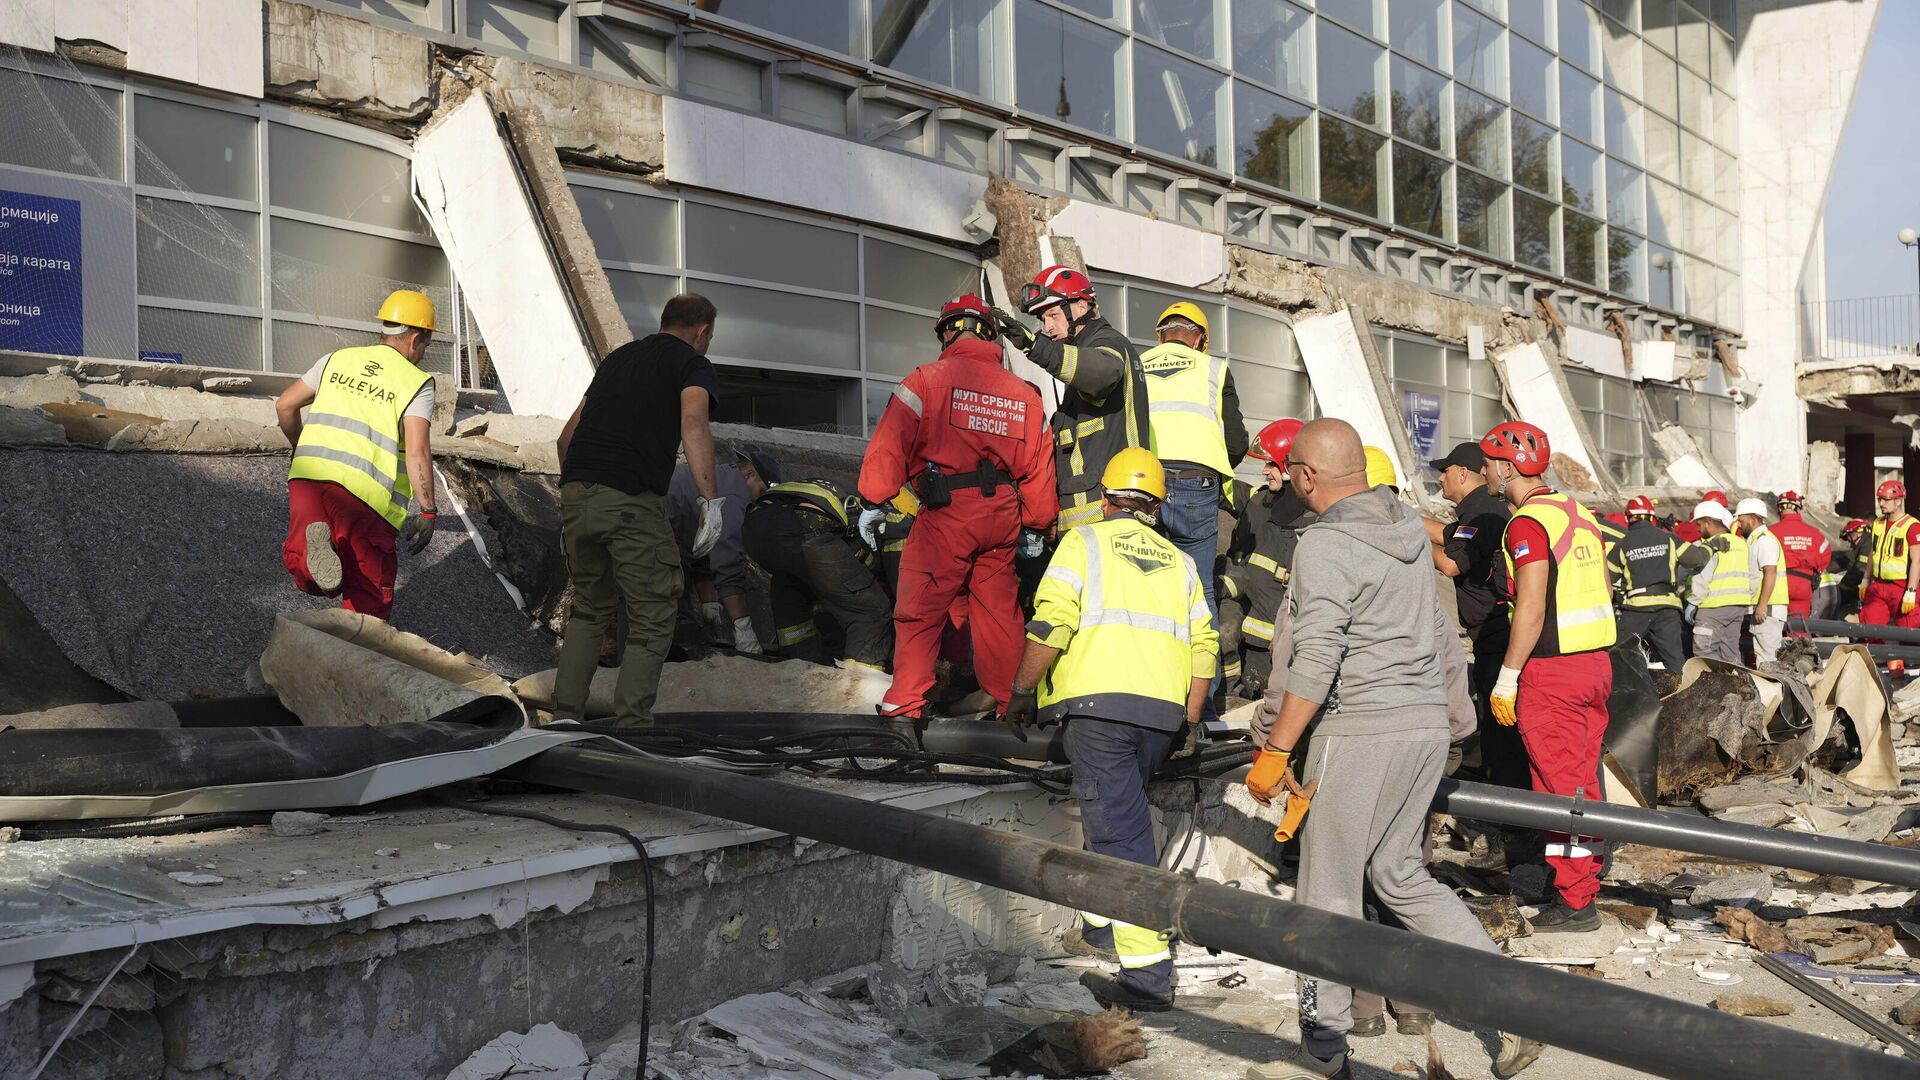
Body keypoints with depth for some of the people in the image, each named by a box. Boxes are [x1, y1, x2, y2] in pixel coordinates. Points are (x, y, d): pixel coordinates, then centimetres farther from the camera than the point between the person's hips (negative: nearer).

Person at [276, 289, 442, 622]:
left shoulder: (338, 359, 17)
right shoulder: (417, 383, 3)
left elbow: (284, 405, 20)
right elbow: (417, 450, -10)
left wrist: (301, 448, 36)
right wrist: (426, 510, -6)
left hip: (308, 474, 3)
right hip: (366, 490, -3)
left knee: (305, 574, 8)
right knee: (369, 592, 6)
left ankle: (312, 542, -23)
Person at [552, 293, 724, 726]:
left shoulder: (619, 356, 26)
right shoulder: (693, 364, 7)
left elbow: (568, 433, 27)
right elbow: (693, 423, -14)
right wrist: (711, 500, -19)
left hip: (575, 495, 6)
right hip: (631, 501, -6)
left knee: (589, 609, 21)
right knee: (653, 619, 4)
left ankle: (565, 717, 18)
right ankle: (631, 724, -2)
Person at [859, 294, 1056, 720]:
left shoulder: (927, 379, -3)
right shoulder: (1023, 393, 12)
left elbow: (891, 444, -8)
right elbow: (1039, 465, 14)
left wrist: (874, 502, -2)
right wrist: (1036, 526, 23)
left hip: (945, 512, -4)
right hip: (1002, 517, 5)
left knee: (920, 609, 1)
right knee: (999, 610, 13)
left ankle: (905, 703, -1)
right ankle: (1008, 700, 19)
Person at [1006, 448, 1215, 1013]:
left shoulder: (1085, 541, 8)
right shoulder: (1179, 561, 22)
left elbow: (1051, 623, -5)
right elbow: (1204, 643, 13)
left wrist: (1023, 691, 2)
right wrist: (1190, 719, 17)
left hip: (1099, 701, -5)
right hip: (1164, 712, 6)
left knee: (1120, 831, -8)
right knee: (1118, 813, 24)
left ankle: (1148, 971, -11)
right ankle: (1101, 923, 37)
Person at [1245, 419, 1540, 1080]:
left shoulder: (1324, 545, -14)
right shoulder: (1411, 529, 10)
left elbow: (1316, 661, -20)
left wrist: (1274, 752, -17)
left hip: (1360, 731, -8)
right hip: (1428, 725, 8)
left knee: (1327, 894, 2)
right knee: (1401, 875, 19)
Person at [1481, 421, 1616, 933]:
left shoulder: (1528, 522, -14)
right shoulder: (1580, 512, 13)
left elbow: (1531, 609, -20)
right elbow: (1605, 593, 17)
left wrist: (1507, 677, -16)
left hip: (1551, 671, -9)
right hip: (1596, 662, 9)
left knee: (1559, 786, -3)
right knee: (1584, 782, 15)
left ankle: (1574, 903, 2)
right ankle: (1584, 885, 23)